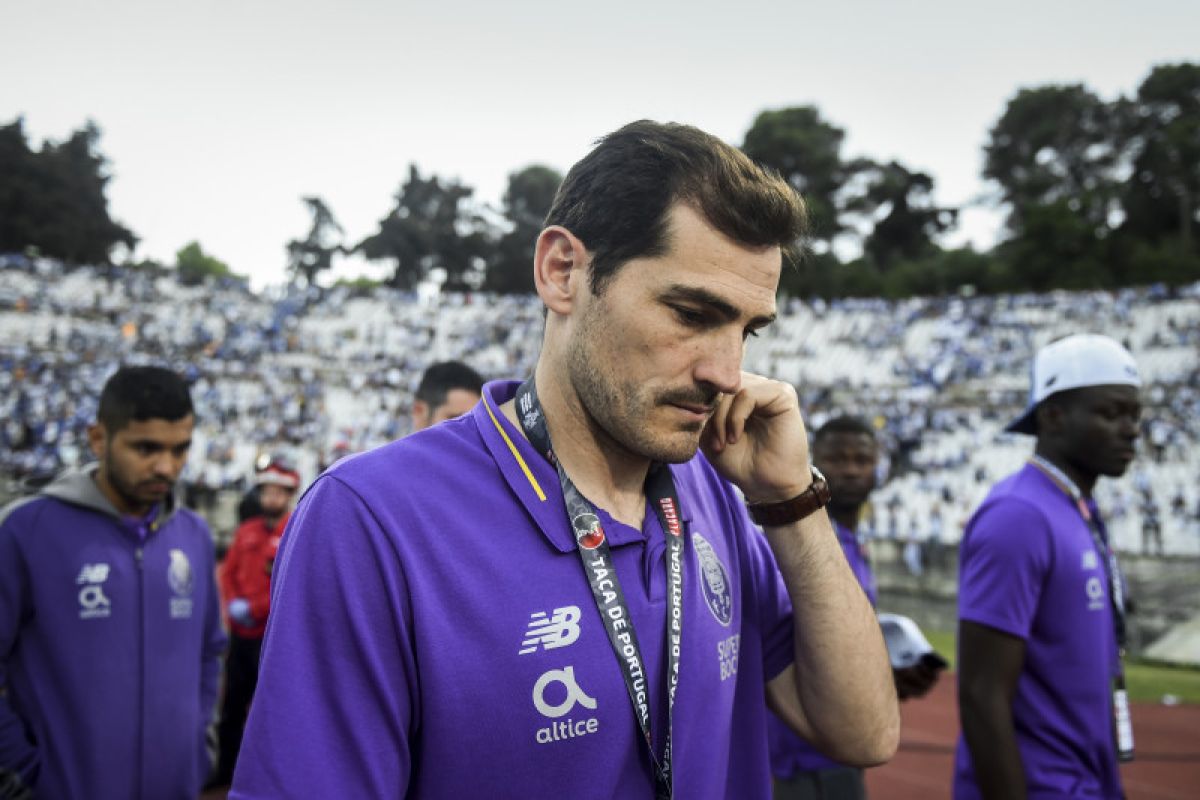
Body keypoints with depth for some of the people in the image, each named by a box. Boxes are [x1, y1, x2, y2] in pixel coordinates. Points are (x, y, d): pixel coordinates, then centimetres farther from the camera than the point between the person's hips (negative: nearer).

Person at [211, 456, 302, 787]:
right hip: (241, 633, 7)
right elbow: (228, 572, 12)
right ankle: (224, 768, 33)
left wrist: (254, 609, -18)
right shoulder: (246, 530, 10)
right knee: (232, 704, 18)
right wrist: (232, 603, -6)